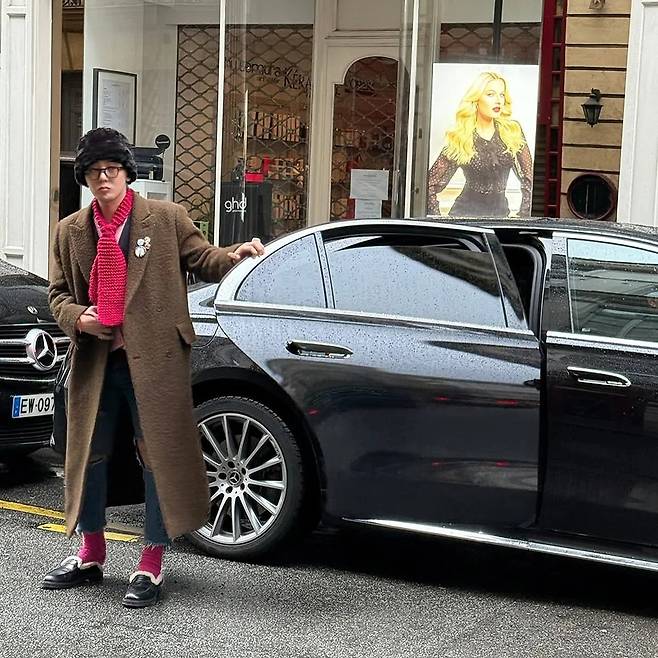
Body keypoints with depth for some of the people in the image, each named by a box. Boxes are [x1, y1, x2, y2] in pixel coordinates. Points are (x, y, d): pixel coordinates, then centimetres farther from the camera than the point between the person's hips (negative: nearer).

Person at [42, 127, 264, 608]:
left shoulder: (166, 218, 0)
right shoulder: (71, 231, 10)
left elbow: (202, 260, 2)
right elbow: (58, 293, 14)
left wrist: (236, 256, -18)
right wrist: (76, 316, -6)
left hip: (153, 359, -4)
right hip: (95, 361, 4)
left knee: (160, 456, -1)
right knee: (89, 453, 13)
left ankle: (151, 565, 10)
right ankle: (91, 555, 31)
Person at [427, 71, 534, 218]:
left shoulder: (513, 131, 5)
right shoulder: (458, 139, -1)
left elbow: (529, 179, 8)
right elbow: (431, 185, 1)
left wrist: (523, 216, 1)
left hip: (501, 212, 2)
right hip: (466, 212, -2)